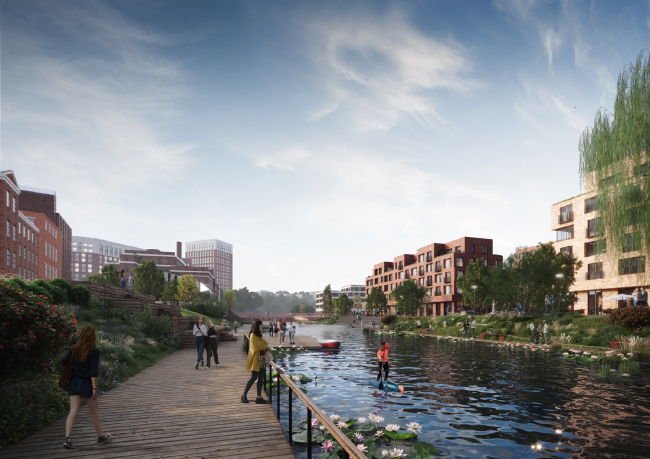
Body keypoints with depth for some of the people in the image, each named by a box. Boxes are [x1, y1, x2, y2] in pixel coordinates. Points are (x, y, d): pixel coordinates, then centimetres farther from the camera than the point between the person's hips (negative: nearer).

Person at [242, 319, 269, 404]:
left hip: (260, 360, 9)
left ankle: (259, 397, 8)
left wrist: (265, 349, -7)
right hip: (255, 359, -9)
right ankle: (244, 396, 8)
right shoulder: (253, 336, -13)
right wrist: (266, 348, 3)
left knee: (260, 378, 5)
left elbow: (263, 345, 12)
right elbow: (261, 346, -13)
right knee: (254, 377, -5)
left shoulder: (258, 336, 16)